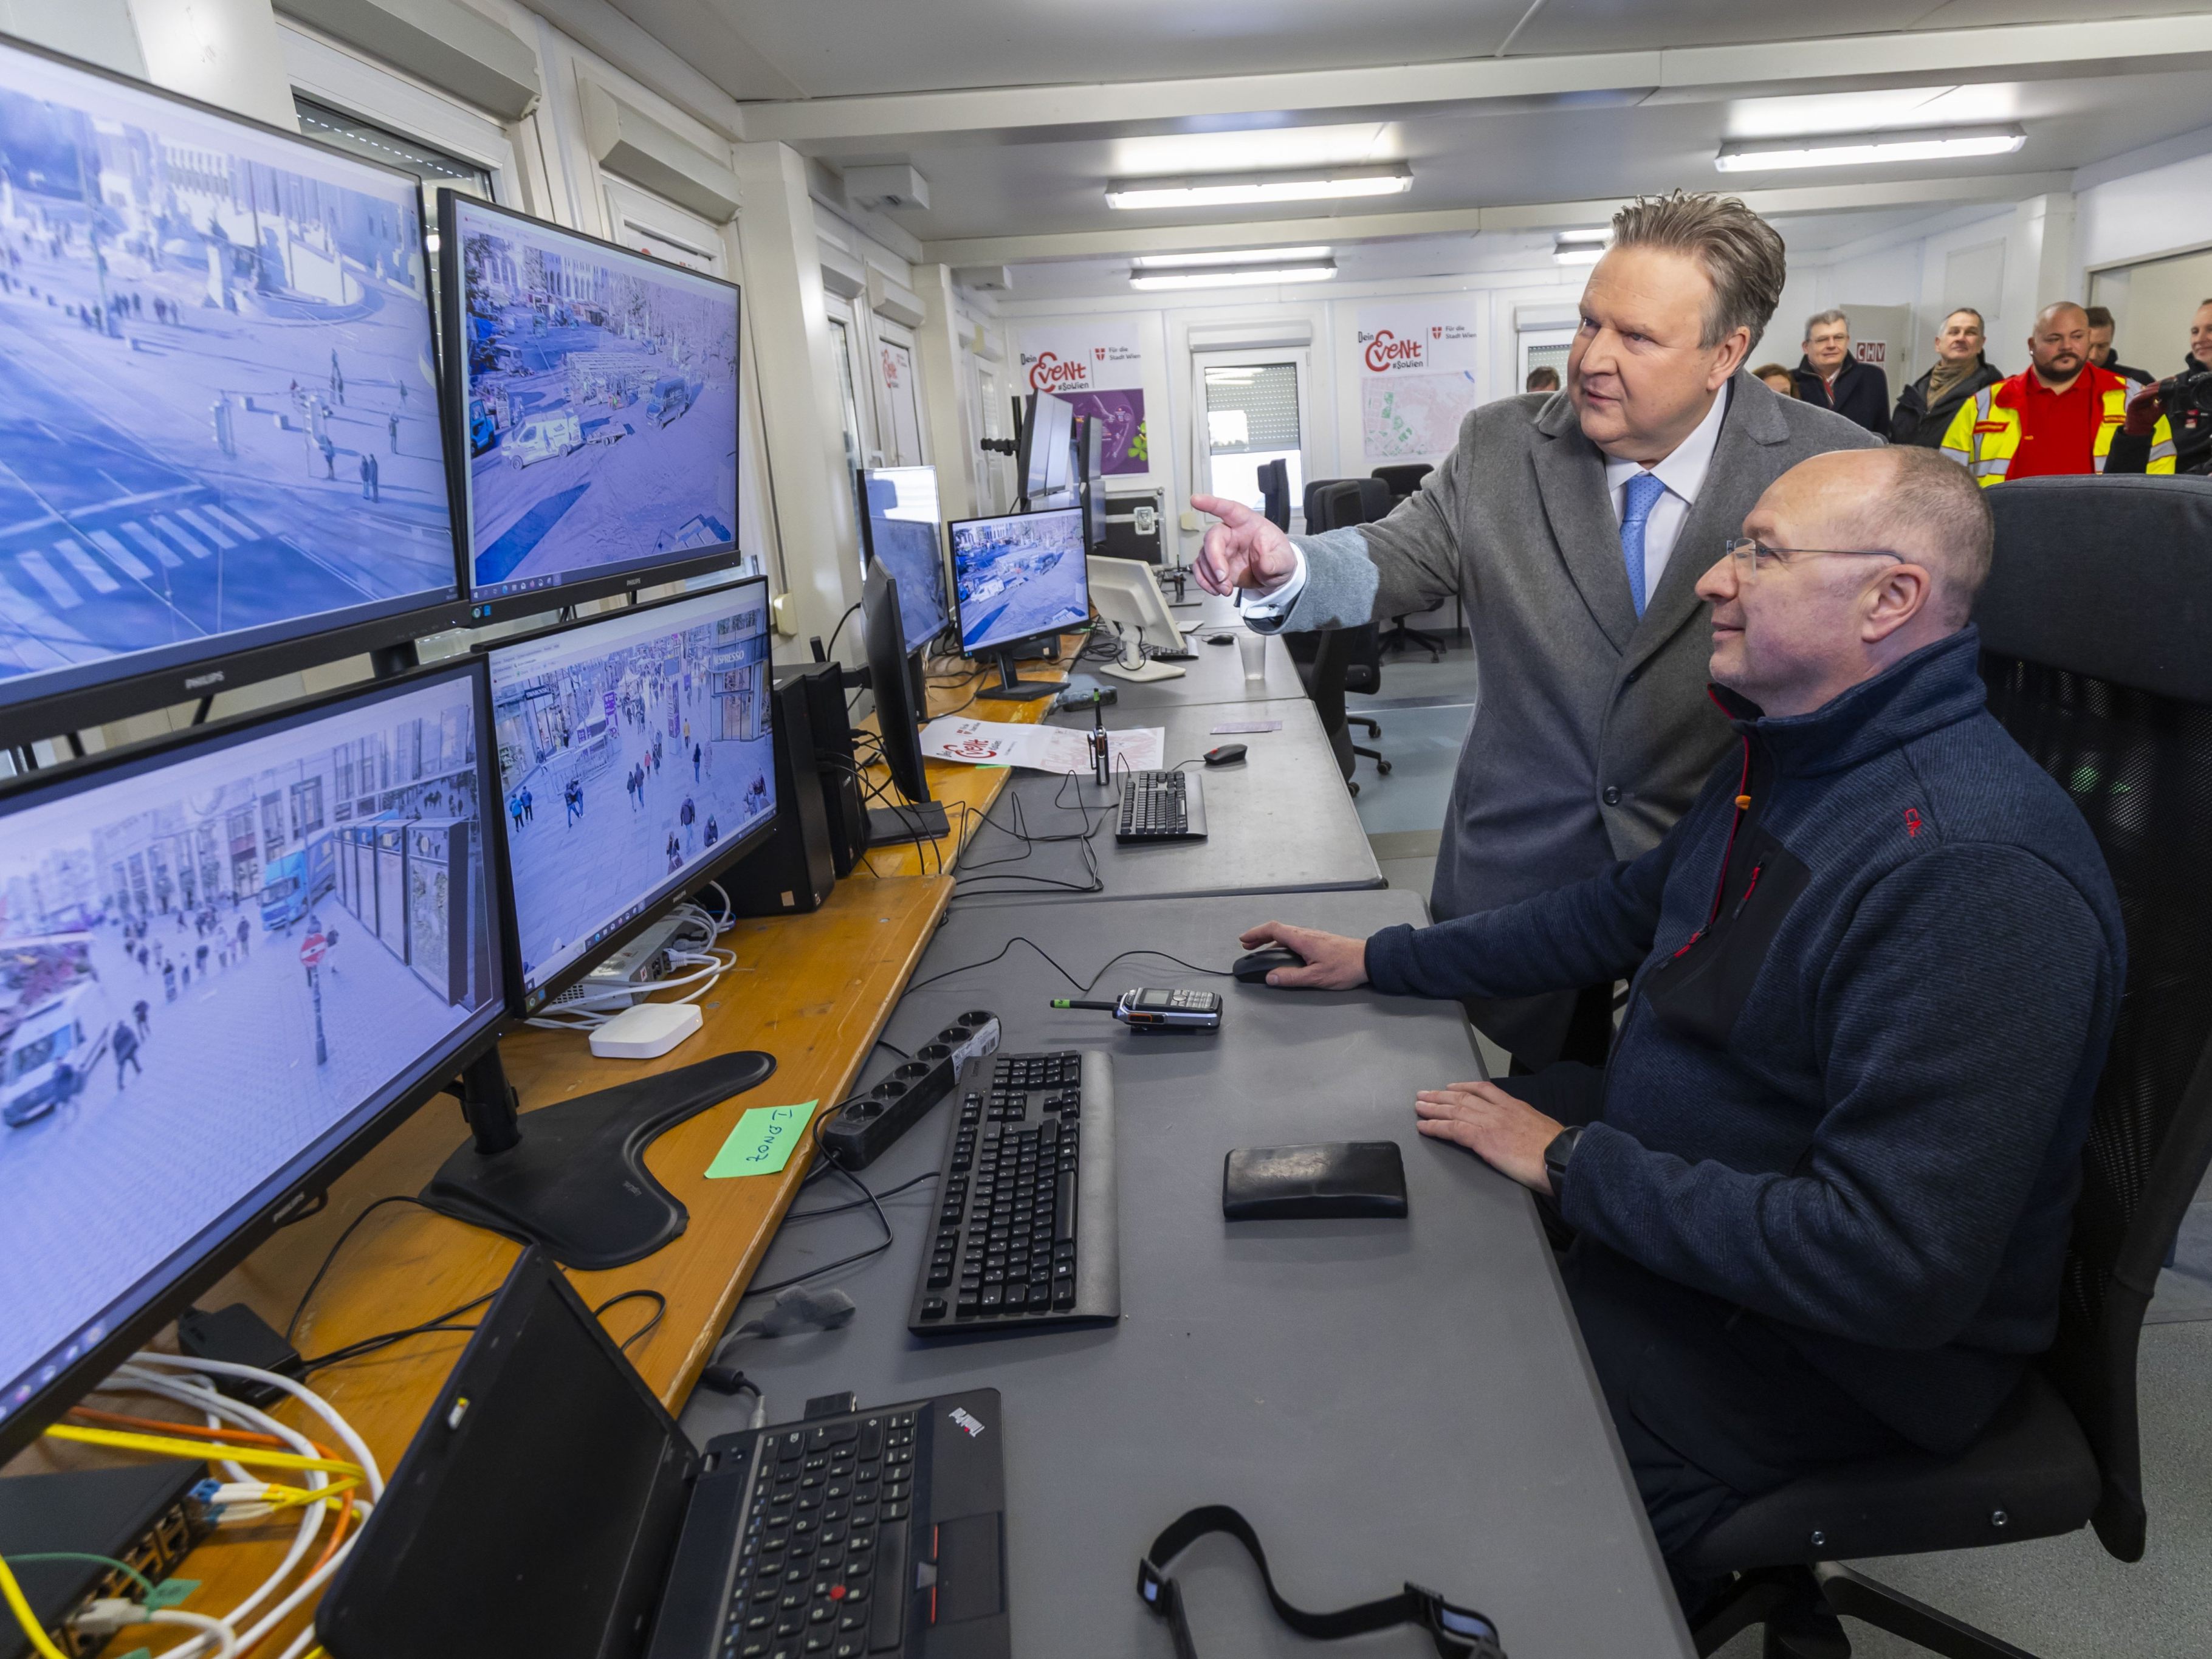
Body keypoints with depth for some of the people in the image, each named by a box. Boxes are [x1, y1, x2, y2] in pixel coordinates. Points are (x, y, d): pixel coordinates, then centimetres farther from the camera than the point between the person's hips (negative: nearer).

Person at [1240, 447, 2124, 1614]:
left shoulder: (1979, 873, -31)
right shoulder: (1784, 751, 1)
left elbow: (1896, 1267, -33)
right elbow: (1631, 908, 14)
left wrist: (1576, 1165, -25)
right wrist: (1378, 961, 10)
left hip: (1831, 1339, -9)